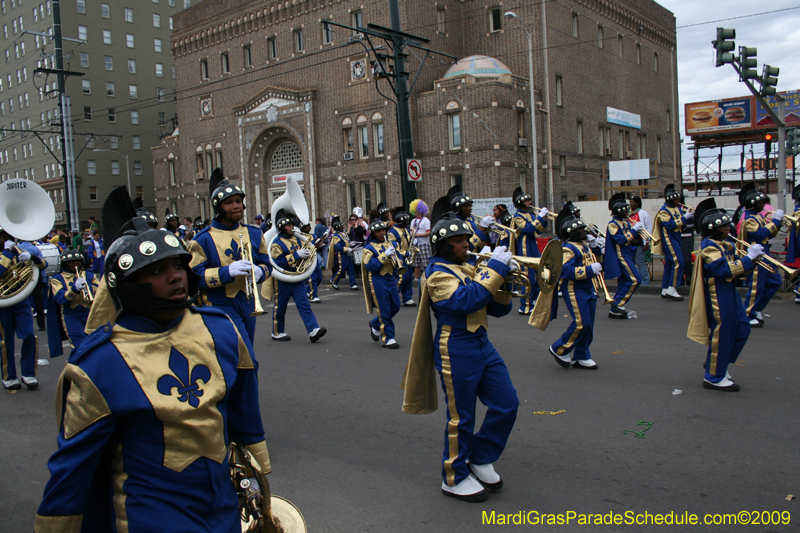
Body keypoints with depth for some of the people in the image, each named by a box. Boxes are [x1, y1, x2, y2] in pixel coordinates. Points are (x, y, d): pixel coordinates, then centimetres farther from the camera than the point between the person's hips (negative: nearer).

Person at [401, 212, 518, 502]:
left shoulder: (469, 268, 15)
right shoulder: (437, 273, -9)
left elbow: (499, 309, 13)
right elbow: (466, 299, -29)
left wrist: (502, 281, -4)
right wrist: (495, 268, -23)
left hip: (482, 344, 8)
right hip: (456, 350, -8)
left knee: (507, 404, 9)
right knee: (461, 416, 2)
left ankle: (481, 459, 28)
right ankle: (455, 478, 21)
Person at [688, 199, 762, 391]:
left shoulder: (726, 245, 14)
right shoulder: (709, 247, -16)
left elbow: (736, 270, 15)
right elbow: (725, 269, -27)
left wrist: (752, 259, -2)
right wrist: (748, 258, -23)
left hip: (729, 292, 10)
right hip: (717, 295, -10)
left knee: (742, 329, 13)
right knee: (722, 334, -3)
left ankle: (716, 363, 27)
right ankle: (713, 377, 9)